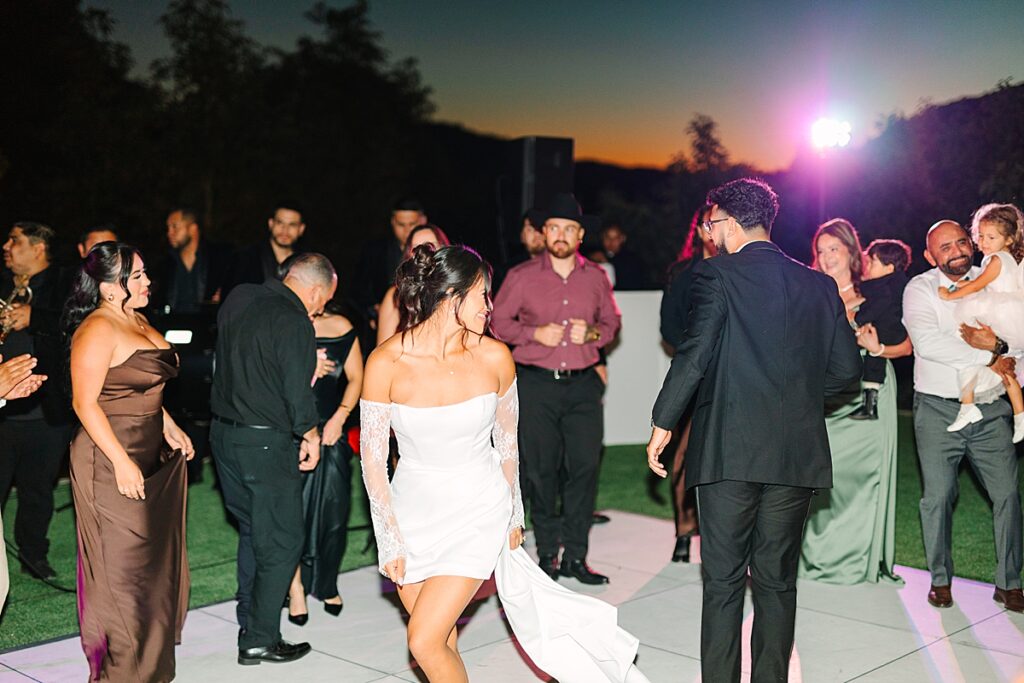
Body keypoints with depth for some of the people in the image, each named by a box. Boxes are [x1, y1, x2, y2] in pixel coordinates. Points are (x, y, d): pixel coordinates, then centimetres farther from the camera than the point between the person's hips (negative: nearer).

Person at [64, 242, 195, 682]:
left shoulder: (136, 321, 11)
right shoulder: (98, 331, -18)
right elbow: (85, 403, -20)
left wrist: (168, 427, 12)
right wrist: (122, 463, -22)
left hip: (151, 455, 9)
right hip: (111, 463, -9)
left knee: (154, 557, 18)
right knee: (122, 565, 1)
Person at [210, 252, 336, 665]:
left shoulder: (237, 299, 5)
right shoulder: (294, 323, -18)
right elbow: (298, 391, -19)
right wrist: (310, 433, -1)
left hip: (222, 432, 8)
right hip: (266, 444, -8)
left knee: (253, 529, 23)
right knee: (281, 542, 5)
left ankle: (249, 620, 33)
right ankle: (260, 640, 10)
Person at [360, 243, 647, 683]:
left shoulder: (494, 357, -9)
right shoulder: (386, 363, -14)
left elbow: (507, 443, 5)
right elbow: (373, 460, -7)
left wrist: (513, 517, 13)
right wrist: (390, 542, -6)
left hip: (478, 512, -1)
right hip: (414, 511, 1)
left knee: (426, 641, -11)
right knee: (444, 647, 9)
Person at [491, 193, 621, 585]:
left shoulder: (595, 277, 10)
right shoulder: (522, 276, 4)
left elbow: (612, 321, 18)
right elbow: (498, 321, 7)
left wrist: (592, 333, -4)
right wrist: (535, 333, -9)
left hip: (583, 384, 2)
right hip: (536, 383, -2)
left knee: (585, 466, -3)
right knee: (540, 470, 1)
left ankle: (575, 556, 7)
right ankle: (547, 555, 13)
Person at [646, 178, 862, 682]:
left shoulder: (715, 274, -5)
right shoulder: (819, 285, 10)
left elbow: (695, 354, -13)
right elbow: (846, 369, 9)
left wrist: (663, 423, -4)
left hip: (729, 450, -4)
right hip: (797, 452, 4)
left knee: (723, 582, 3)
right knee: (777, 582, 12)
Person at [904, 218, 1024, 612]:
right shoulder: (920, 289, -2)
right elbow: (926, 342, -19)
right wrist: (989, 358, -17)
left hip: (990, 409, 3)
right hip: (939, 410, -3)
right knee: (938, 495, 1)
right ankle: (940, 580, 15)